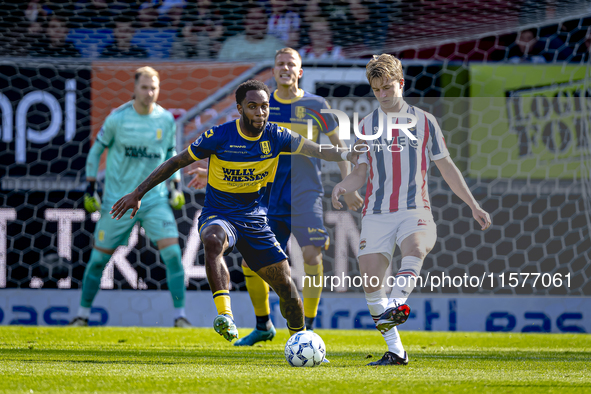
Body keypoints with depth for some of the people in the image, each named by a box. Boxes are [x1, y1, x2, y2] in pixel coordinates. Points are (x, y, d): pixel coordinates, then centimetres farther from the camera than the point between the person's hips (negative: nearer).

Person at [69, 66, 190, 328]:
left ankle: (180, 316, -8)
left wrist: (176, 188, 10)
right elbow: (96, 150, 4)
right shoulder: (117, 118, -8)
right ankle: (82, 314, 22)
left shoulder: (166, 120, -1)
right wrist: (90, 190, 2)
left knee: (172, 253, -15)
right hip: (118, 201, -1)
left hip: (155, 199, 1)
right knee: (98, 258, 5)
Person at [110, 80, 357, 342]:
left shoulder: (275, 136, -4)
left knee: (286, 286, 0)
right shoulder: (220, 136, -12)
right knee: (213, 240, -41)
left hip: (256, 219, 3)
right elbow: (177, 162, -4)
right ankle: (225, 315, -48)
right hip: (218, 215, -3)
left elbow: (319, 151, -8)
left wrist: (350, 156, -28)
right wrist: (137, 194, -4)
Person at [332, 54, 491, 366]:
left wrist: (474, 206, 10)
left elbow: (446, 167, 13)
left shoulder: (424, 121, 7)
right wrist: (343, 186, -7)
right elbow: (362, 172, 16)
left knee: (415, 248, -35)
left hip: (414, 209, -2)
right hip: (376, 212, 2)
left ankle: (396, 305, -53)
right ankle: (395, 351, -2)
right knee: (370, 279, -9)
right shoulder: (367, 125, 12)